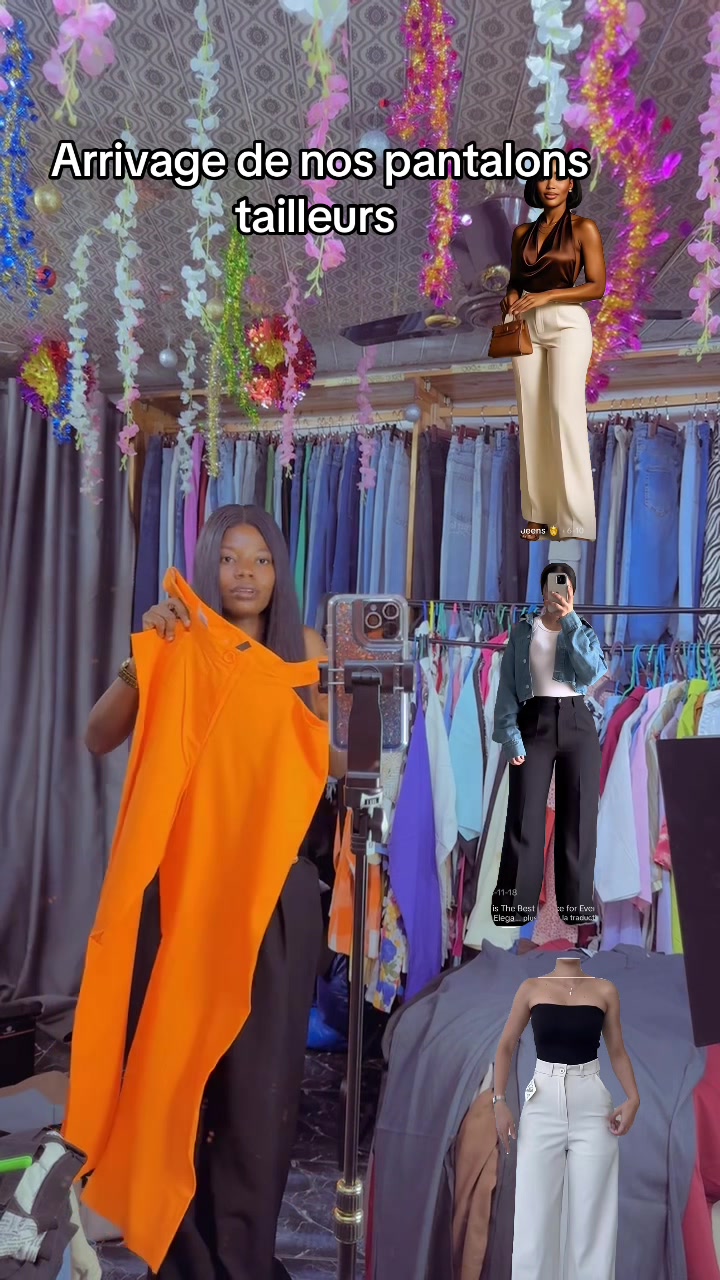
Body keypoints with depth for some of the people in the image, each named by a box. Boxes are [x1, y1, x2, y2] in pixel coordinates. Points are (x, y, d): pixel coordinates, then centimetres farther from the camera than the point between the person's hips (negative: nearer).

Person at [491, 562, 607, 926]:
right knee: (525, 815, -6)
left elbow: (594, 671, -8)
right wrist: (509, 735, -10)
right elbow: (507, 686, 2)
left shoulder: (585, 632, 13)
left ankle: (576, 904, 10)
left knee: (579, 815, 2)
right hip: (535, 723, -2)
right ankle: (513, 906, -1)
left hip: (577, 723, 2)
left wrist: (570, 622, -10)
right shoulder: (522, 632, 8)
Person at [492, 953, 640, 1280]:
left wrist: (633, 1097, -7)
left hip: (592, 1105, 0)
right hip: (542, 1105, 0)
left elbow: (617, 1051, 9)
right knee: (534, 1210, 5)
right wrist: (499, 1101, -4)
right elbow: (506, 1046, 5)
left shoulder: (605, 991, 2)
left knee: (592, 1211, 7)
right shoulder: (531, 988, 1)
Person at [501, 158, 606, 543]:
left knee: (566, 411, -15)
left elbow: (597, 287, -4)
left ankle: (575, 519, -14)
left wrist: (548, 296, -15)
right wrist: (512, 298, -1)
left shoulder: (584, 229, 0)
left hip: (567, 325, -5)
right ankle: (540, 511, 4)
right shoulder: (522, 232, 13)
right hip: (527, 326, 5)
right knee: (531, 416, -1)